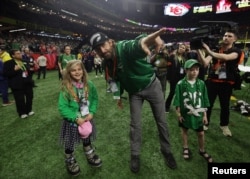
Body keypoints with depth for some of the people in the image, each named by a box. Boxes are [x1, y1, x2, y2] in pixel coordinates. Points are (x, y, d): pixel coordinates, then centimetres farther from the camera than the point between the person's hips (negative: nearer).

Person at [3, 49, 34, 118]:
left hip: (28, 83, 6)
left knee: (30, 97, 13)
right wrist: (14, 70, -25)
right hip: (17, 85, -6)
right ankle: (22, 113, 18)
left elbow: (28, 70, 24)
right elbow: (5, 74, -14)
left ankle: (29, 110, 30)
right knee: (20, 100, 1)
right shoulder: (8, 63, -7)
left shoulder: (24, 61, 12)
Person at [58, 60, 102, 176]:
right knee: (70, 144, 16)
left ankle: (90, 156, 52)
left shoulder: (89, 85, -8)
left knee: (87, 140, 24)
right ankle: (70, 162, 45)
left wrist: (91, 112, -13)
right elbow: (62, 107, -18)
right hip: (72, 121, -3)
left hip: (87, 119, 3)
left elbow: (95, 99, 0)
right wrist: (76, 118, -23)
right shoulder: (66, 88, -19)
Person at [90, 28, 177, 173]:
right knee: (135, 124, 6)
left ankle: (166, 150, 33)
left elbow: (138, 43, -53)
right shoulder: (107, 63, -8)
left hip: (152, 85, -4)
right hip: (134, 92, 4)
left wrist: (146, 41, -77)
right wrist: (118, 96, 14)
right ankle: (135, 155, 28)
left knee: (161, 121, 9)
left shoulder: (125, 47, -29)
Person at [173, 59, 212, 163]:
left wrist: (205, 115, 2)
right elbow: (178, 101, -9)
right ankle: (186, 148, 41)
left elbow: (204, 101, 0)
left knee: (201, 133, 14)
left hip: (198, 114, 2)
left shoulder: (201, 83, -7)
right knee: (184, 130, 18)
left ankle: (202, 150, 40)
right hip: (185, 113, -2)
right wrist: (178, 114, -8)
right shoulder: (180, 84, -14)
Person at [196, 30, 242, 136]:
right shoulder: (215, 49, 4)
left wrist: (209, 51, -35)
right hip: (212, 81, 1)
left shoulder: (236, 51, -3)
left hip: (226, 83, -1)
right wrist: (199, 50, -23)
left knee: (225, 105, 12)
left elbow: (226, 57, -28)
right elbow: (205, 63, -11)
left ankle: (224, 125, 32)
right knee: (208, 103, 3)